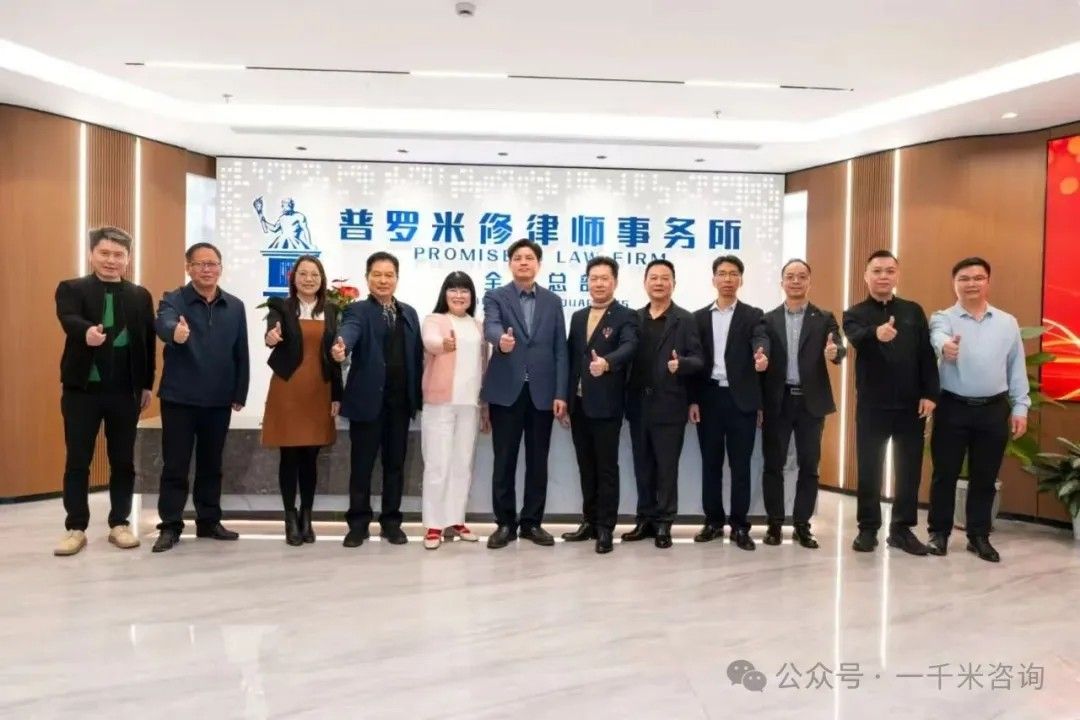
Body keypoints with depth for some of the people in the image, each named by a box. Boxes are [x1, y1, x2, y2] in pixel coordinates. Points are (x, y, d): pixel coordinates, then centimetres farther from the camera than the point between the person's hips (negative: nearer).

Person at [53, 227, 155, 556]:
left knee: (123, 461, 8)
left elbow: (148, 342, 8)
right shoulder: (71, 289, 1)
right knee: (77, 461, 5)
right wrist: (87, 332, -43)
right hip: (82, 389, -2)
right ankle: (75, 528, 16)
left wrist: (147, 385, 6)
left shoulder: (140, 296, 8)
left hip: (125, 391, 2)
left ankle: (119, 524, 20)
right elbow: (69, 319, -20)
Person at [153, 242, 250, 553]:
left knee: (211, 465, 13)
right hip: (179, 398, -3)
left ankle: (209, 521, 24)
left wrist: (240, 394, 4)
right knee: (175, 465, 3)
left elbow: (241, 353, 7)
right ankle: (170, 526, 13)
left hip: (219, 400, 3)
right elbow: (163, 323, -28)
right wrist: (175, 331, -52)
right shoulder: (173, 300, -4)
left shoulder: (235, 306, 6)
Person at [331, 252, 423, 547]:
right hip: (368, 399, -4)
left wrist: (418, 396, 6)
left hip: (401, 401, 4)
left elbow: (417, 356, 11)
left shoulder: (409, 313, 13)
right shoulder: (358, 310, -1)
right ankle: (358, 523, 15)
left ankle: (391, 522, 21)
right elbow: (349, 329, -24)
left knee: (395, 463, 10)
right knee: (361, 464, 3)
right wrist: (342, 346, -48)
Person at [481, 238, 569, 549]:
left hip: (541, 391, 2)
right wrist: (501, 339, -42)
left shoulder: (552, 301, 10)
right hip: (506, 391, -2)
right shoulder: (495, 297, 4)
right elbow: (490, 327, -17)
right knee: (504, 460, 3)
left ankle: (532, 522, 19)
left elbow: (560, 350, 7)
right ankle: (505, 522, 15)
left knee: (538, 460, 7)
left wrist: (561, 394, -1)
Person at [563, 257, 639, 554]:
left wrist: (606, 362, -43)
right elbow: (571, 358, 14)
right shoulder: (578, 317, 15)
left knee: (606, 468, 1)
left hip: (606, 405, -6)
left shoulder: (626, 316, -4)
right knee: (586, 468, 13)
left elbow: (629, 347, -23)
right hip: (579, 404, 6)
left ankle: (605, 528, 8)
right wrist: (565, 398, 9)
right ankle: (589, 522, 24)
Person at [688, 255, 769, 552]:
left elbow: (761, 339, -16)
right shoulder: (699, 317, 10)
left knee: (741, 463, 3)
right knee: (710, 462, 7)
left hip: (741, 399, -2)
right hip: (709, 397, 2)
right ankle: (714, 521, 18)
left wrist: (762, 354, -41)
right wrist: (692, 399, 1)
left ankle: (739, 525, 12)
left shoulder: (752, 315, 5)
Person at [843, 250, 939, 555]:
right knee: (869, 470, 4)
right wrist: (876, 333, -47)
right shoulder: (855, 314, 0)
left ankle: (902, 529, 19)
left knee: (909, 470, 7)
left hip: (911, 405, 2)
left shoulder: (913, 311, 8)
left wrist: (930, 394, -6)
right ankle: (868, 529, 15)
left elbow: (926, 355, 4)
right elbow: (856, 338, -24)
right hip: (871, 406, -2)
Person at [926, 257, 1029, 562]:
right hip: (953, 407, -2)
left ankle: (979, 536, 21)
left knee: (984, 477, 9)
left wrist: (1020, 408, 5)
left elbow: (1017, 368, 10)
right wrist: (945, 345, -51)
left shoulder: (1007, 322, 7)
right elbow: (938, 337, -27)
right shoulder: (943, 318, -2)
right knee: (945, 474, 4)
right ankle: (939, 533, 16)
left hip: (994, 409, 2)